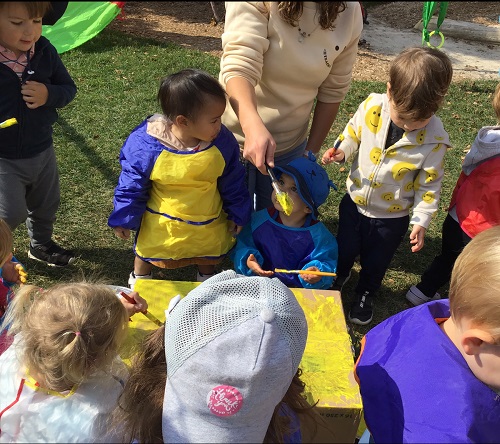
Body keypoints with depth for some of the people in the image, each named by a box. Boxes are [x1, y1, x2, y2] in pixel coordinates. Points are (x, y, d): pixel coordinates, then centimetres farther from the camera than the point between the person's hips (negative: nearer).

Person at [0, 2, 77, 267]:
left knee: (46, 205, 23)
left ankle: (41, 245, 52)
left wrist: (49, 95, -22)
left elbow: (69, 88, 0)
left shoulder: (45, 52, -11)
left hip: (42, 152, 5)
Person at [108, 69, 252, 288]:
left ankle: (207, 277, 60)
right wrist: (123, 219, -5)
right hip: (161, 225, -1)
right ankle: (140, 278, 59)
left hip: (209, 224, 2)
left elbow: (233, 181, -7)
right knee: (148, 252, 26)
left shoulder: (222, 141, -23)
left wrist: (238, 213, 2)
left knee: (209, 256, 27)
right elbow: (131, 185, -14)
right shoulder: (147, 145, -30)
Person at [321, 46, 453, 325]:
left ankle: (366, 295, 52)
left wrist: (421, 221, -14)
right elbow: (353, 134, -2)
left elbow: (429, 185, -13)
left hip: (392, 217, -2)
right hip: (355, 202, 2)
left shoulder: (435, 139, -26)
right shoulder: (372, 106, -22)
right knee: (345, 248, 25)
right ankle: (339, 275, 58)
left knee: (376, 262, 21)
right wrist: (341, 151, -20)